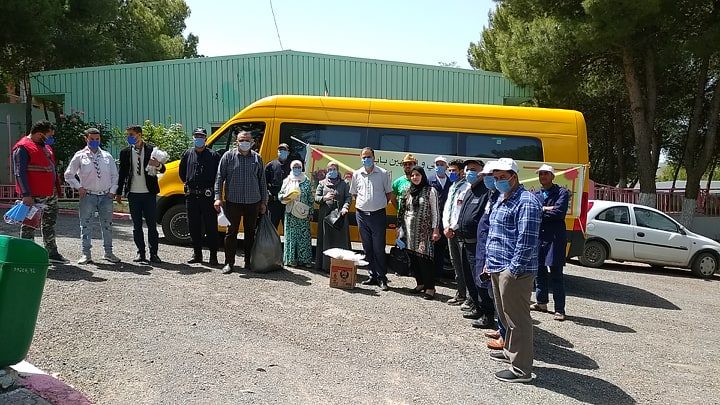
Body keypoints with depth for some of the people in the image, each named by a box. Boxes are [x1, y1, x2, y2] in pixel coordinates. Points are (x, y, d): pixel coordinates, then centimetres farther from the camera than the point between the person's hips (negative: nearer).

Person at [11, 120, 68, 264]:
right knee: (29, 225, -1)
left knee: (49, 224, 16)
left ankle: (52, 253, 26)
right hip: (34, 196, -9)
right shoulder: (23, 148, -12)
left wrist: (57, 189, 20)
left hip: (51, 194, 9)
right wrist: (26, 195, -23)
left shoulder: (45, 146, 16)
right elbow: (19, 173, -17)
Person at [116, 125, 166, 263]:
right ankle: (140, 253, 15)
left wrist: (158, 165, -22)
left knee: (152, 225, 0)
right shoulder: (125, 152, 7)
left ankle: (153, 254, 5)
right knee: (137, 225, 7)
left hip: (149, 193, -2)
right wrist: (119, 193, 8)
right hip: (133, 194, 2)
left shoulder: (151, 150, 0)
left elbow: (162, 170, 1)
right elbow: (122, 173, 11)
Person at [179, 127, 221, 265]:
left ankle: (213, 256, 5)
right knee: (194, 227, 11)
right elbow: (181, 172, 23)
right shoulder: (188, 154, 10)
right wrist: (189, 184, 16)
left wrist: (211, 187, -3)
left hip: (208, 196, -4)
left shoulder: (213, 155, -2)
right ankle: (197, 254, 22)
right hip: (191, 196, 4)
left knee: (211, 227, -1)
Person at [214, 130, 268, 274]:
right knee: (231, 232, 1)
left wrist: (264, 202, 9)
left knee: (250, 232, 10)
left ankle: (249, 261, 20)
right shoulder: (228, 156, 2)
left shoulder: (257, 158, 8)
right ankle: (229, 262, 9)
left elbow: (262, 181, 12)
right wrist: (218, 197, -8)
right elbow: (220, 177, 2)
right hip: (233, 201, -2)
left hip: (253, 202, 2)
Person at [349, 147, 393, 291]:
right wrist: (361, 204, 8)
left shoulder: (383, 173, 0)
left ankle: (382, 278, 2)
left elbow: (389, 194, 7)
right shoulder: (356, 174, 8)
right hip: (362, 214, 4)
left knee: (379, 248, -4)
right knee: (367, 247, 9)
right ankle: (373, 276, 18)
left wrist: (380, 205, 1)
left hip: (378, 214, -4)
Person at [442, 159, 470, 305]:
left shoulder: (467, 187, -10)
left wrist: (453, 228, -14)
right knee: (455, 262, 12)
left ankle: (464, 295, 1)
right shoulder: (452, 188, 18)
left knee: (464, 263, -5)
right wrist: (446, 227, 3)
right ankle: (460, 292, 21)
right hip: (450, 231, 9)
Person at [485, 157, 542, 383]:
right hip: (498, 269, 10)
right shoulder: (502, 200, 18)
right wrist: (489, 261, 20)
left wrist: (513, 269, -21)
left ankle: (521, 370, 5)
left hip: (513, 271, -10)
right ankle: (510, 352, 38)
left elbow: (527, 240, -21)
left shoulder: (526, 202, -14)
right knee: (505, 315, 22)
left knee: (517, 319, -3)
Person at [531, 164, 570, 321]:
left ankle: (559, 309, 1)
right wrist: (546, 209, -12)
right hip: (538, 236, 5)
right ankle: (541, 302, 28)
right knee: (539, 271, 13)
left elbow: (559, 212, -15)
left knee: (556, 274, -4)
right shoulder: (535, 194, 15)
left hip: (555, 237, -5)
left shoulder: (561, 192, 0)